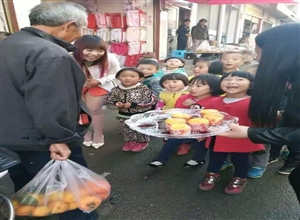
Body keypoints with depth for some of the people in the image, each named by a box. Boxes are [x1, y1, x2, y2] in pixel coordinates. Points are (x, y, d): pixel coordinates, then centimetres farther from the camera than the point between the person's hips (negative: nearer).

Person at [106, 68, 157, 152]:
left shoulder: (143, 88, -19)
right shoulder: (116, 90, -8)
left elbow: (151, 101, -23)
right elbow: (109, 99, 3)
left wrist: (133, 104, -27)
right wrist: (116, 103, -22)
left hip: (142, 115, -3)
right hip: (124, 115, 4)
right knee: (127, 130, 19)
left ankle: (142, 142, 38)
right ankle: (129, 142, 43)